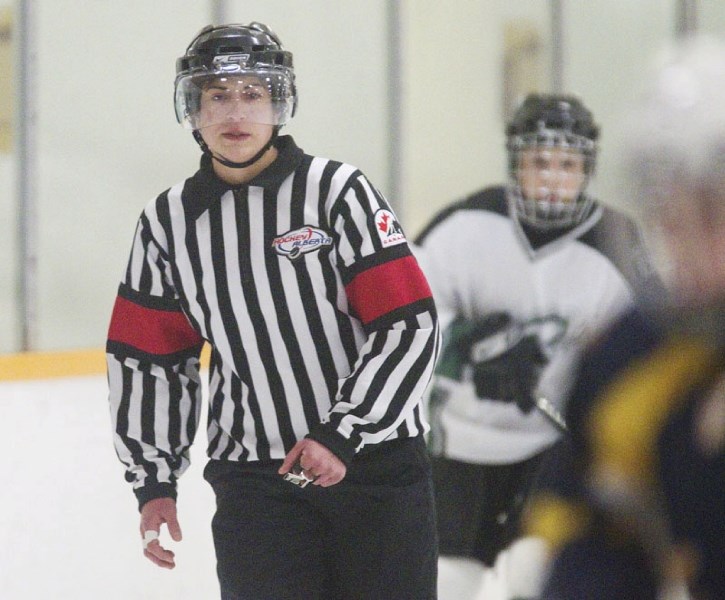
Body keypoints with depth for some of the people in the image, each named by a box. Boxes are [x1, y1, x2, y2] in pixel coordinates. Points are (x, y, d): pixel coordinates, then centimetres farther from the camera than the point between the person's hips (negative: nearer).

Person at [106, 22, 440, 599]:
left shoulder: (336, 190, -7)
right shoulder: (168, 221, 5)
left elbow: (410, 325, -11)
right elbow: (148, 358, 12)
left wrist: (342, 434, -16)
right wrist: (153, 480, 8)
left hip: (375, 459, -2)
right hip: (254, 480, 2)